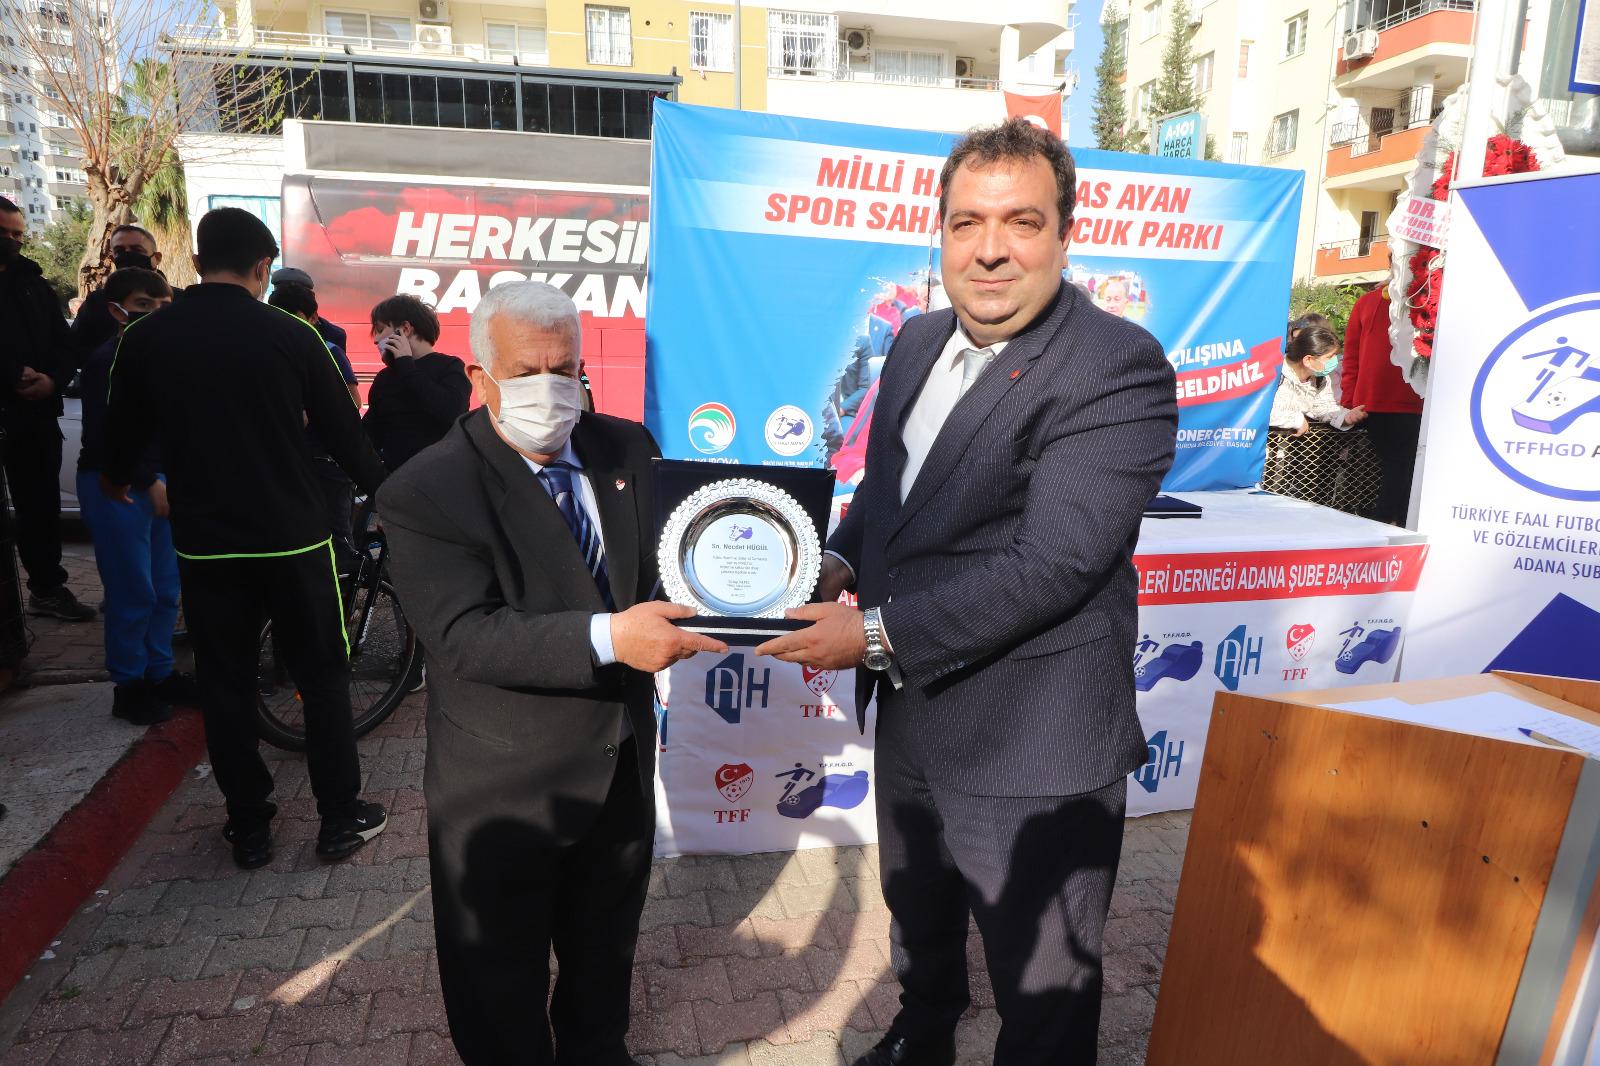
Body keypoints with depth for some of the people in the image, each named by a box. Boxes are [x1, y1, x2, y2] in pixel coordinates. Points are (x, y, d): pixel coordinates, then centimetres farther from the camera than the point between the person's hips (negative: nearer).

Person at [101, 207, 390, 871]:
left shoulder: (145, 339, -1)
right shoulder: (292, 336, -8)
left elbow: (123, 440, 11)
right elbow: (343, 435, -4)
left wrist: (118, 479, 33)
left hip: (204, 542, 2)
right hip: (292, 537, -2)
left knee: (225, 683, 14)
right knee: (323, 676, 10)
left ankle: (249, 826, 22)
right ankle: (340, 818, 17)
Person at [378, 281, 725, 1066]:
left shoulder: (626, 449, -1)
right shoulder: (426, 492, -18)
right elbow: (465, 636, -27)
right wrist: (608, 639, -40)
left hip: (623, 764, 6)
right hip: (506, 792, -5)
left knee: (605, 943, 30)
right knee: (502, 987, 18)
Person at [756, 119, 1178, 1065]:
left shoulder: (1118, 371, -21)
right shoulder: (919, 343, 4)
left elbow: (1049, 564, -28)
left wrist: (879, 634, -25)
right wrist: (841, 562, -5)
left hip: (1031, 756, -8)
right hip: (912, 721, 8)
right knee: (918, 923, 33)